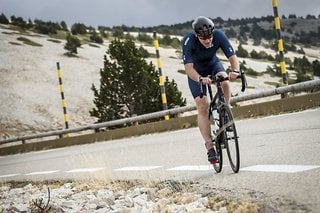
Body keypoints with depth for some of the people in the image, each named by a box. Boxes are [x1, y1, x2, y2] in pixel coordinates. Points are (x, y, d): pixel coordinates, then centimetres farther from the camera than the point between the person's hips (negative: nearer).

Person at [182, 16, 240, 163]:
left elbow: (232, 56, -31)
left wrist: (235, 71, -52)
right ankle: (209, 147, -11)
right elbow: (188, 67, -41)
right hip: (196, 72, -2)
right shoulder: (189, 40, -35)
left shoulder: (219, 35, -29)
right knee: (202, 107, -13)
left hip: (213, 64, 2)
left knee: (224, 82, -32)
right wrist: (200, 79, -60)